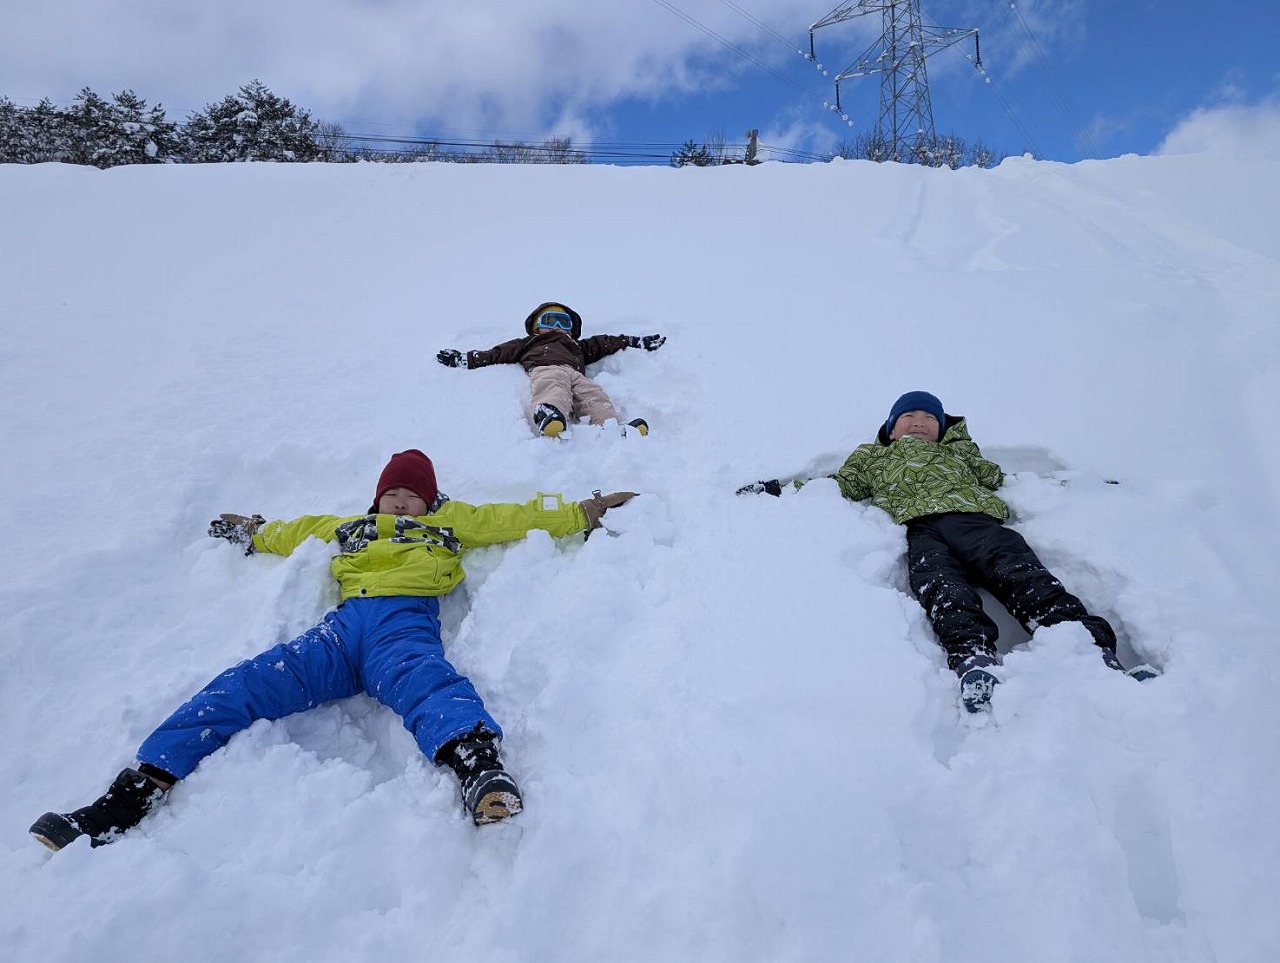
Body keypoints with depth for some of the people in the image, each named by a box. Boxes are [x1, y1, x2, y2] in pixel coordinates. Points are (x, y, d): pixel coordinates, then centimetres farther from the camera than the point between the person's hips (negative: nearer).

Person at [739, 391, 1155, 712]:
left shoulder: (958, 451, 43)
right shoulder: (872, 456, 39)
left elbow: (995, 477, 37)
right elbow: (840, 485, 33)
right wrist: (782, 488, 22)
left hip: (974, 518, 2)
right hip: (918, 529, -2)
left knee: (1023, 575, -29)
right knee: (943, 588, -35)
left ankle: (1094, 651, -47)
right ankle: (974, 658, -59)